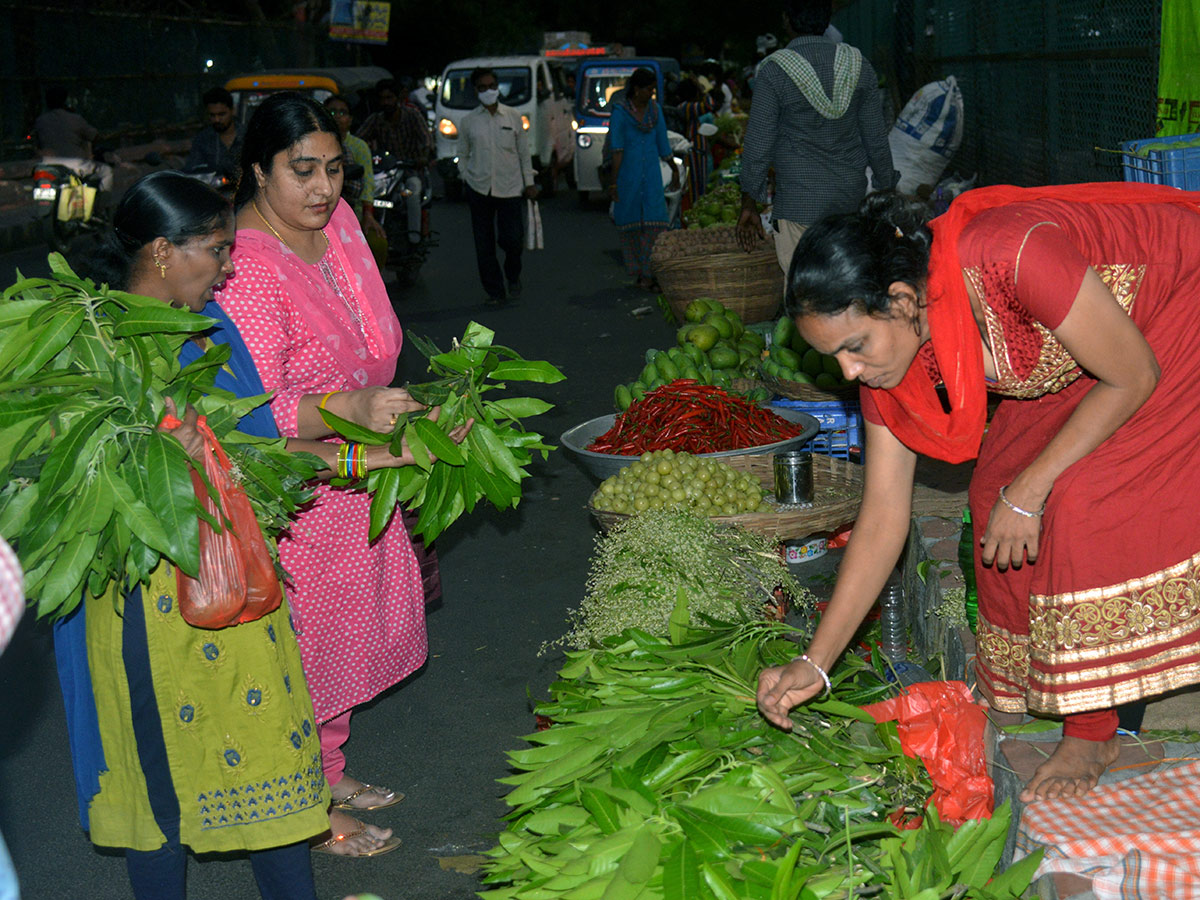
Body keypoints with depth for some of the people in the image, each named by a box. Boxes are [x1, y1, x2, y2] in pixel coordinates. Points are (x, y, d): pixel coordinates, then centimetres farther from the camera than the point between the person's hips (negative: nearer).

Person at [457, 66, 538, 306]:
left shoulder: (513, 117, 6)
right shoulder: (468, 121, 6)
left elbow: (524, 152, 10)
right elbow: (463, 155, 12)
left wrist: (529, 183, 7)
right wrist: (465, 180, 1)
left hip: (509, 187, -1)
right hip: (478, 188, 1)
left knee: (511, 239, -7)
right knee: (484, 243, 2)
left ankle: (513, 278, 22)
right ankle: (494, 291, 13)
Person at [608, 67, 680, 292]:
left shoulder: (654, 109, 8)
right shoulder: (620, 111, -6)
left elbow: (662, 143, 18)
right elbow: (617, 149, -9)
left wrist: (674, 169, 25)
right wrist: (614, 182, -13)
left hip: (651, 172, 4)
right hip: (628, 173, -3)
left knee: (655, 222, -7)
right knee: (632, 223, 4)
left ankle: (648, 275, -8)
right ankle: (639, 273, 14)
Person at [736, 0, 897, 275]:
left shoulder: (774, 72, -8)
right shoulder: (858, 66, 4)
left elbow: (758, 144, -5)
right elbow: (876, 138, 8)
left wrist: (749, 203, 3)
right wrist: (886, 190, 19)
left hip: (799, 200, -4)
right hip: (851, 195, 4)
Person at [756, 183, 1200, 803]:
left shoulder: (1013, 257, -40)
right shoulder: (887, 347, -17)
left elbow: (1134, 377, -25)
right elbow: (883, 514, -11)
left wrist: (1029, 492, -22)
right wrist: (816, 664, -12)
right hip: (1072, 363, 7)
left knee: (1085, 501, -20)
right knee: (996, 494, -4)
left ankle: (1092, 732, -6)